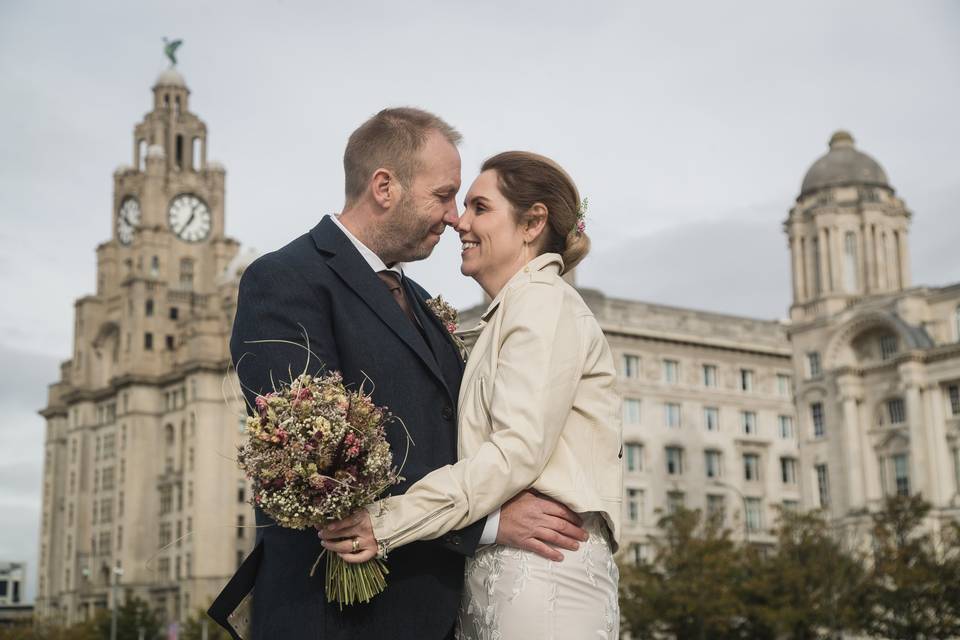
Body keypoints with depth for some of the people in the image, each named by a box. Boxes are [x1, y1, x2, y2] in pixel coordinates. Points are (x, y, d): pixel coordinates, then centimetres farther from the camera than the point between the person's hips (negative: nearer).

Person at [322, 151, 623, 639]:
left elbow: (519, 449, -18)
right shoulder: (507, 312, 22)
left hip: (542, 571, -8)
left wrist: (390, 522, -20)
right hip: (492, 571, 8)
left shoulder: (544, 301, -7)